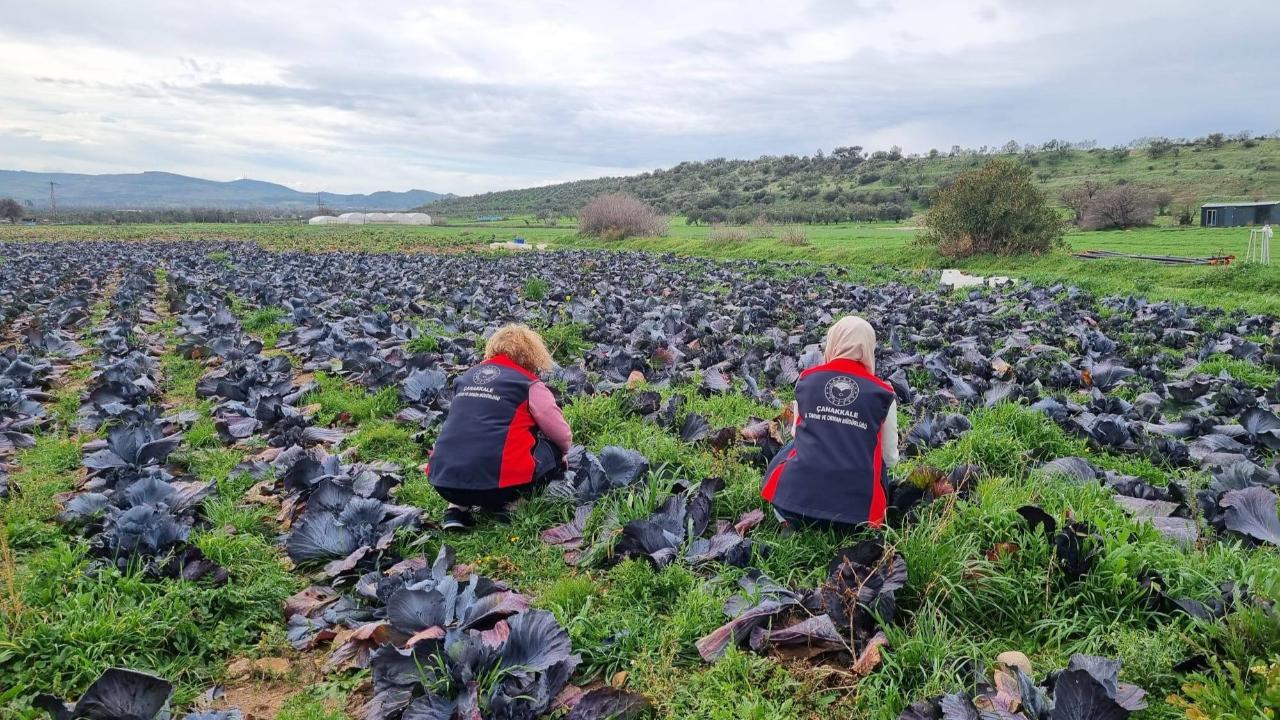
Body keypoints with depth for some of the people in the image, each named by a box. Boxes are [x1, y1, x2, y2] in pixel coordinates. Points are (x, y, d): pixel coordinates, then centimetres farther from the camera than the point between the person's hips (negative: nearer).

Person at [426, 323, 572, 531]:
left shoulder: (467, 377, 18)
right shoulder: (530, 384, 3)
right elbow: (562, 437, 9)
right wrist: (562, 452, 33)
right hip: (495, 481, -5)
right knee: (555, 452, 17)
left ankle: (458, 506, 13)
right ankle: (503, 503, 1)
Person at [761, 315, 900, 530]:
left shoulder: (806, 379, 7)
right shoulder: (882, 392, 1)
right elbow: (889, 458, 11)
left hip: (797, 496, 0)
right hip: (856, 506, 0)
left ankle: (791, 526, 18)